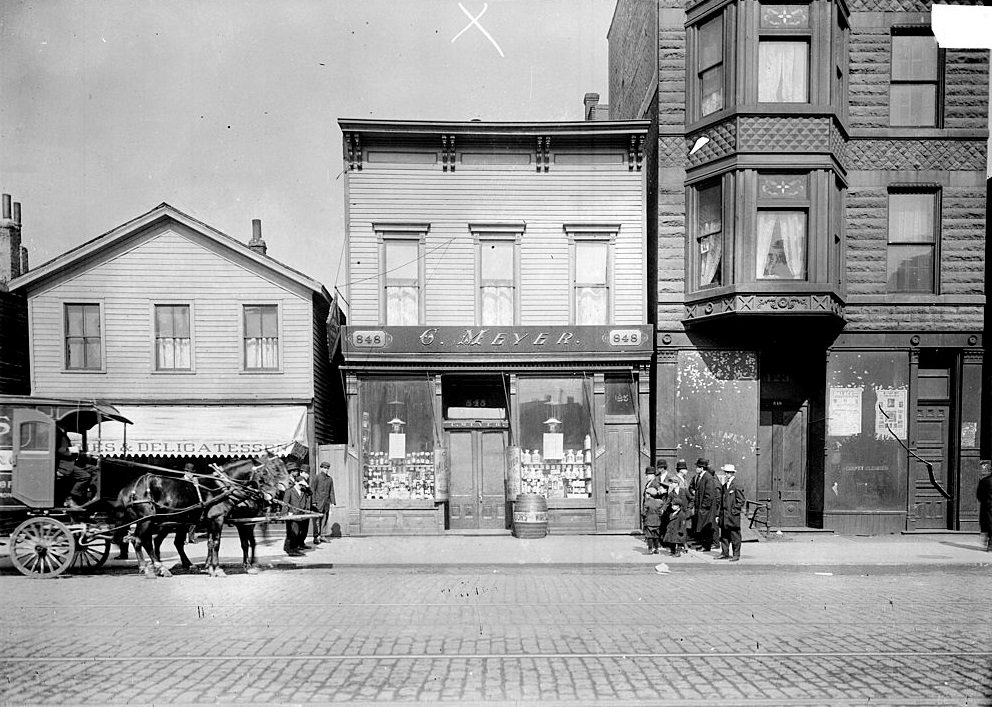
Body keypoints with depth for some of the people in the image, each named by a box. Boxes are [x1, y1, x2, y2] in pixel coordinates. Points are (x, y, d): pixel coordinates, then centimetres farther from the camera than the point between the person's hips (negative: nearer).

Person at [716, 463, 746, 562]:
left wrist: (734, 511, -13)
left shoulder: (736, 486, -11)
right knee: (724, 535, 11)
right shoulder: (724, 486, 12)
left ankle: (736, 555, 9)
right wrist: (720, 514, 13)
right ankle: (725, 553, 19)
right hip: (724, 516, 7)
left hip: (733, 516, -7)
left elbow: (741, 501, -11)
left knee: (735, 536, 1)